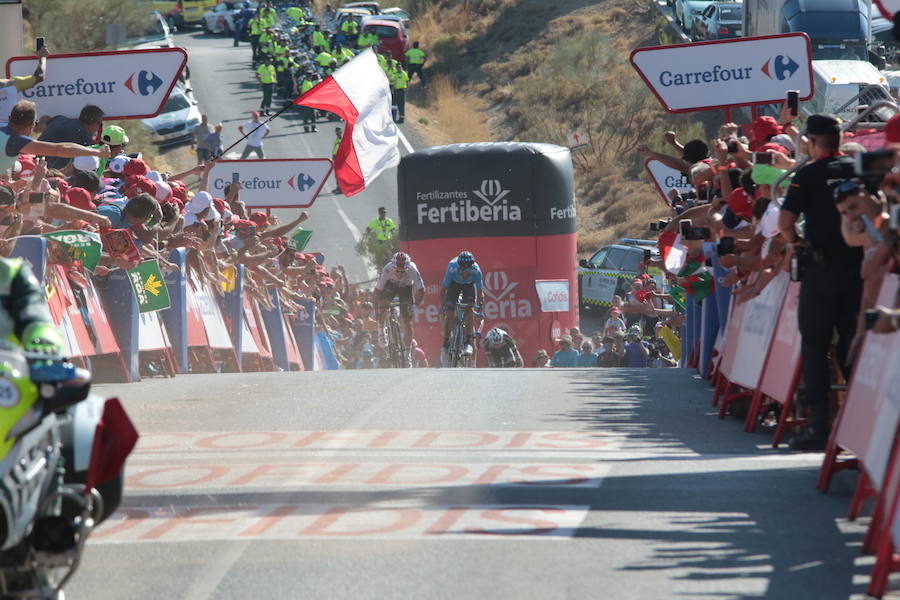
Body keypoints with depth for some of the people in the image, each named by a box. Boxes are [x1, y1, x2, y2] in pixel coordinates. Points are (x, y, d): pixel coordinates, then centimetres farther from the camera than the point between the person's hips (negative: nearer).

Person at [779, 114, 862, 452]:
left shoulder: (809, 175, -6)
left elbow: (785, 221, -12)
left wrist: (793, 243, 7)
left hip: (821, 268, -4)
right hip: (859, 265, 4)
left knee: (815, 346, 1)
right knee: (852, 345, 11)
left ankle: (818, 426, -5)